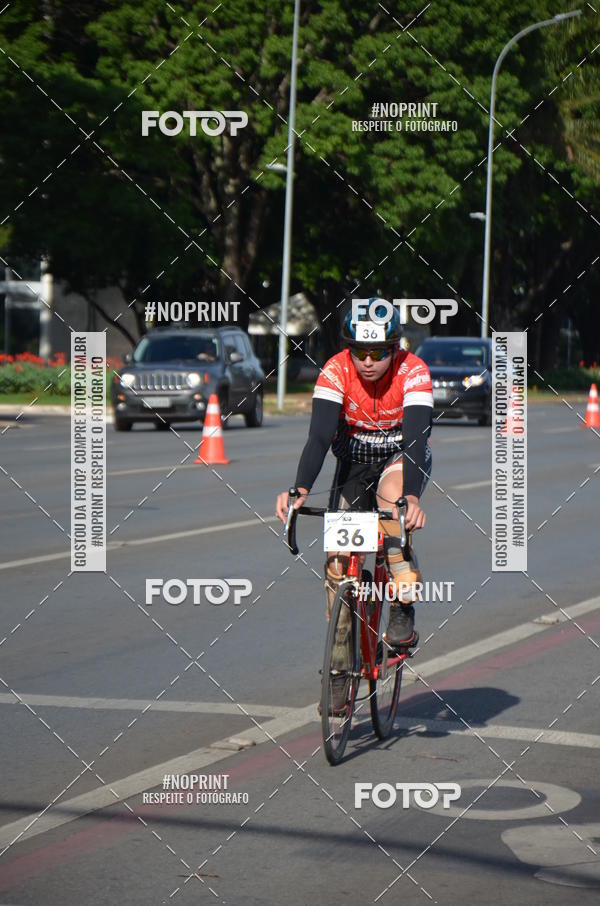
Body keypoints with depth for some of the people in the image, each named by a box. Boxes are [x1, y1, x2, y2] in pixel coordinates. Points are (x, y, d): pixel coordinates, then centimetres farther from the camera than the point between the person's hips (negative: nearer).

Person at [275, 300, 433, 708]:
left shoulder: (413, 372, -27)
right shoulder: (336, 371, -23)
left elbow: (416, 438, -37)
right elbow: (319, 436, -31)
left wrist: (412, 496, -53)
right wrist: (300, 490, -47)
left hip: (404, 457, -2)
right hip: (355, 460, 2)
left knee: (391, 493, -36)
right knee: (338, 553, -10)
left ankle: (404, 605, -24)